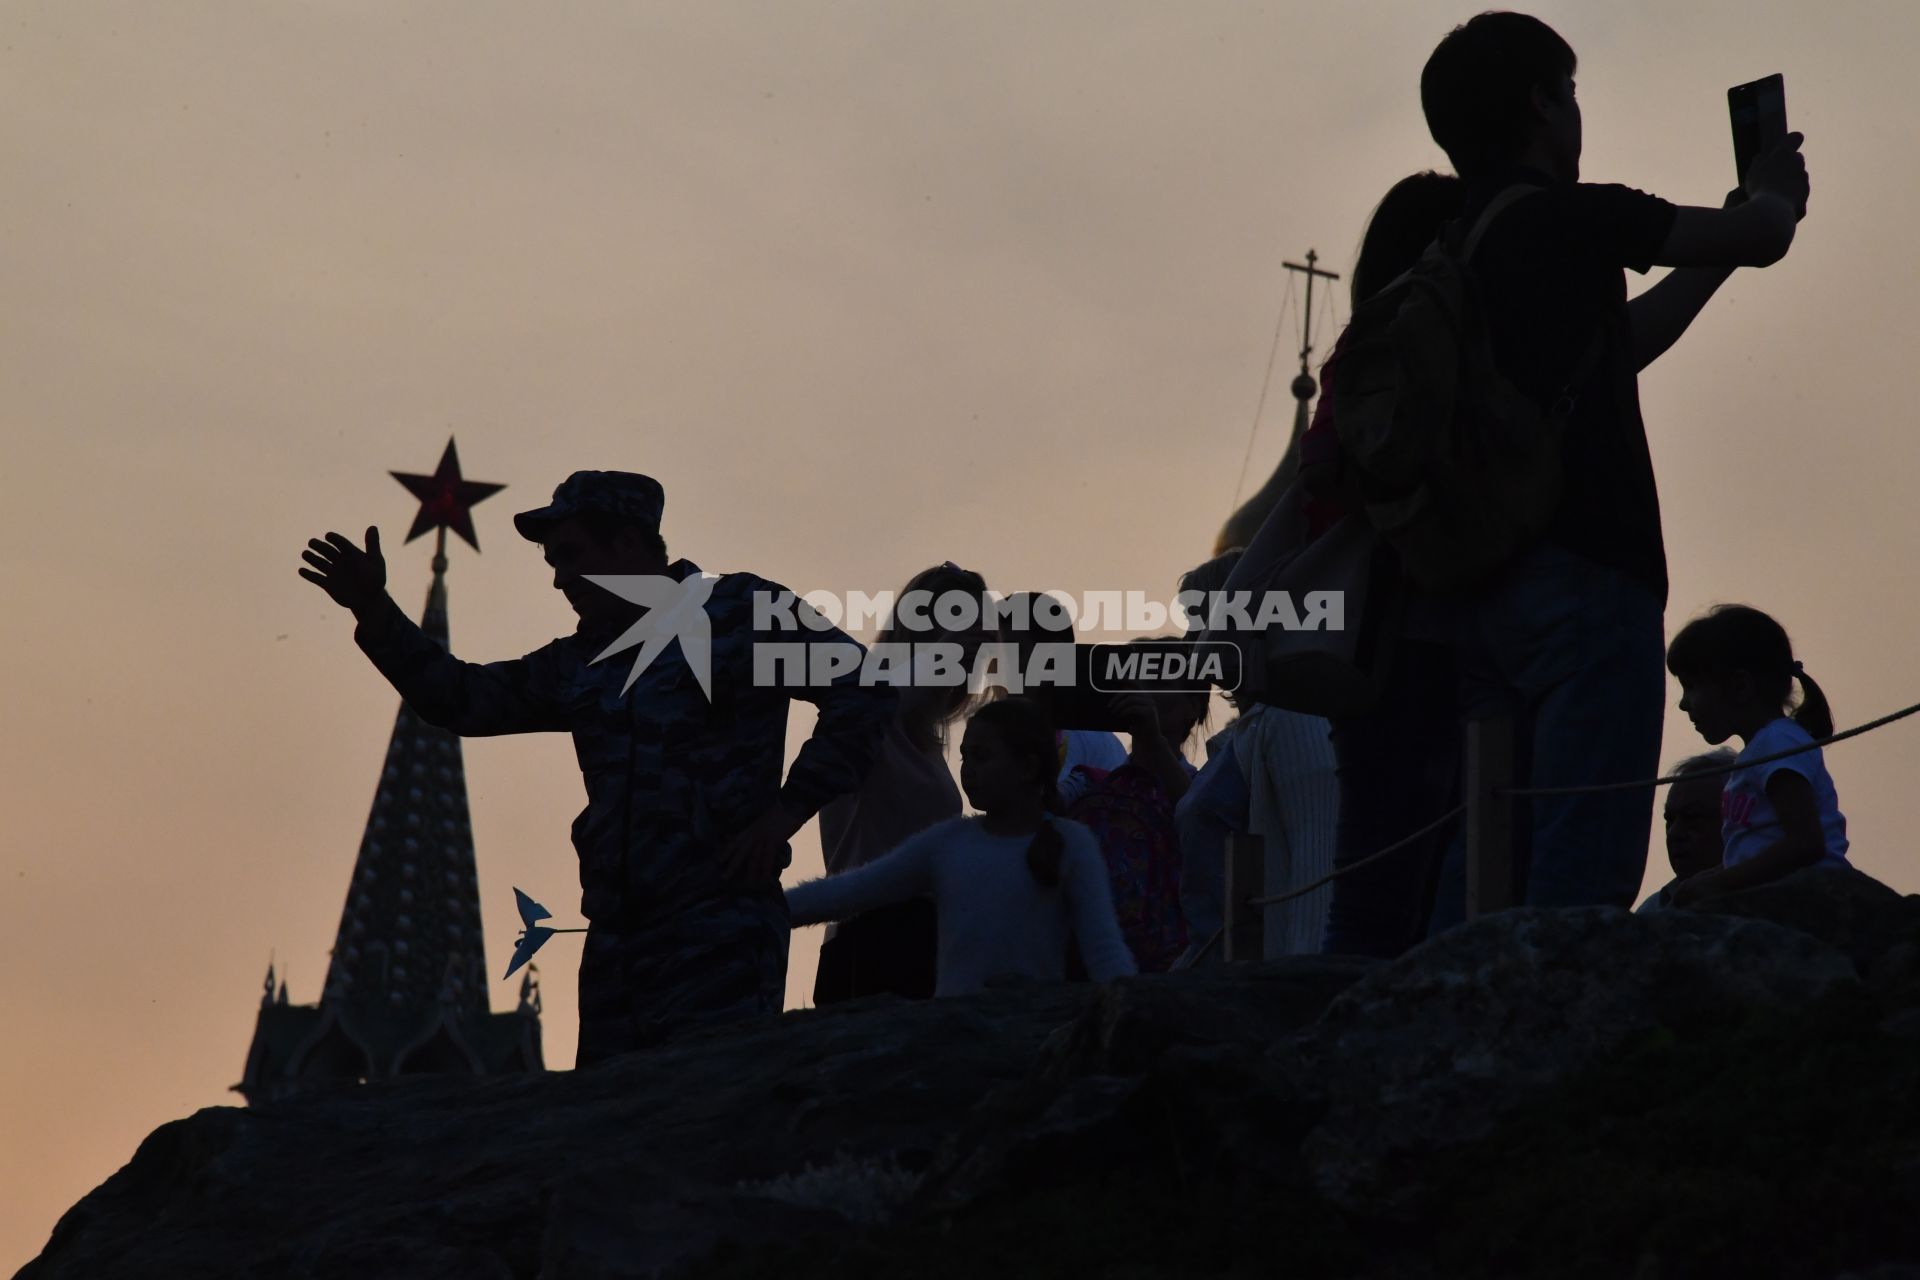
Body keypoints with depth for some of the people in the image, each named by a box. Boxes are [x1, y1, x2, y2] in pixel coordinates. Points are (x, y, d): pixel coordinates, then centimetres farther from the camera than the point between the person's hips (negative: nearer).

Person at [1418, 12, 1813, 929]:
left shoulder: (1455, 248, 19)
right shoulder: (1568, 219, -5)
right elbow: (1762, 238, 1)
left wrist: (1726, 235, 38)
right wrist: (1770, 196, 25)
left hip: (1484, 590, 8)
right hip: (1584, 578, -8)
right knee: (1583, 864, -11)